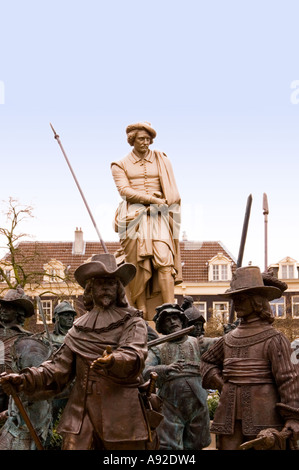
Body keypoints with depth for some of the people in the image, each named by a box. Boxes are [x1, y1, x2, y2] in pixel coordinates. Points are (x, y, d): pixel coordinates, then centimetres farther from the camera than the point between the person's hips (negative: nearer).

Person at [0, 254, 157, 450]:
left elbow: (135, 356, -16)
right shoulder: (79, 328, 14)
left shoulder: (133, 322, 3)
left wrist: (114, 361, -38)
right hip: (82, 412, 3)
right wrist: (26, 379, -5)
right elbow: (59, 367, 12)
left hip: (122, 416, -2)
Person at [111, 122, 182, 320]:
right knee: (139, 264, -8)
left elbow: (171, 191, 13)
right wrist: (150, 199, -14)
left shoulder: (161, 160, 18)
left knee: (164, 259, -15)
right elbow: (124, 189, -3)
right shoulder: (121, 165, 13)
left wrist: (162, 203, -6)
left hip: (158, 216, 1)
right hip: (134, 217, -1)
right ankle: (143, 313, -4)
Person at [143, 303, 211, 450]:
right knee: (170, 446, -5)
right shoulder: (158, 349, 8)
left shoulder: (197, 343, 13)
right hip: (171, 407, -2)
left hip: (197, 405, 2)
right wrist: (165, 368, -25)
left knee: (195, 446, 11)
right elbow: (144, 371, -8)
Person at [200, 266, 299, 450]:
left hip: (262, 418, -5)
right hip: (230, 418, 5)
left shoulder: (273, 339, -3)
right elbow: (207, 361, 28)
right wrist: (220, 383, 10)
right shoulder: (229, 339, 12)